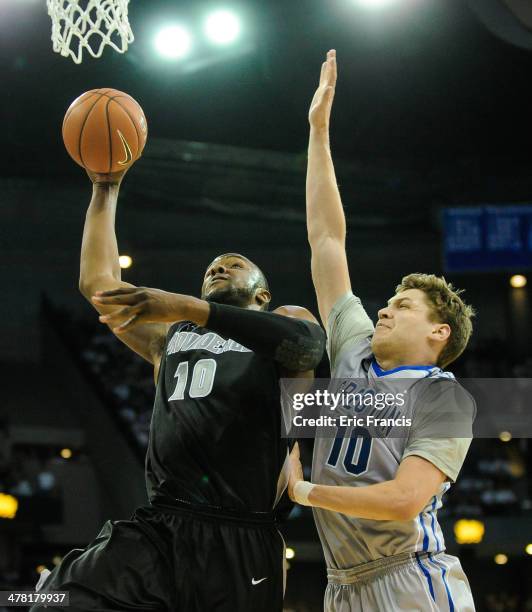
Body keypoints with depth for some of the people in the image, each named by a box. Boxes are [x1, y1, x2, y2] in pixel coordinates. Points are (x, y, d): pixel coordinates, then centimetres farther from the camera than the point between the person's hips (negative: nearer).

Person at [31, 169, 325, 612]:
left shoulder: (285, 320, 14)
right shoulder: (172, 334, 30)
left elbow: (309, 345, -11)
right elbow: (97, 281, 30)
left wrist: (189, 308, -21)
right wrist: (107, 187, 29)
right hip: (158, 530, 3)